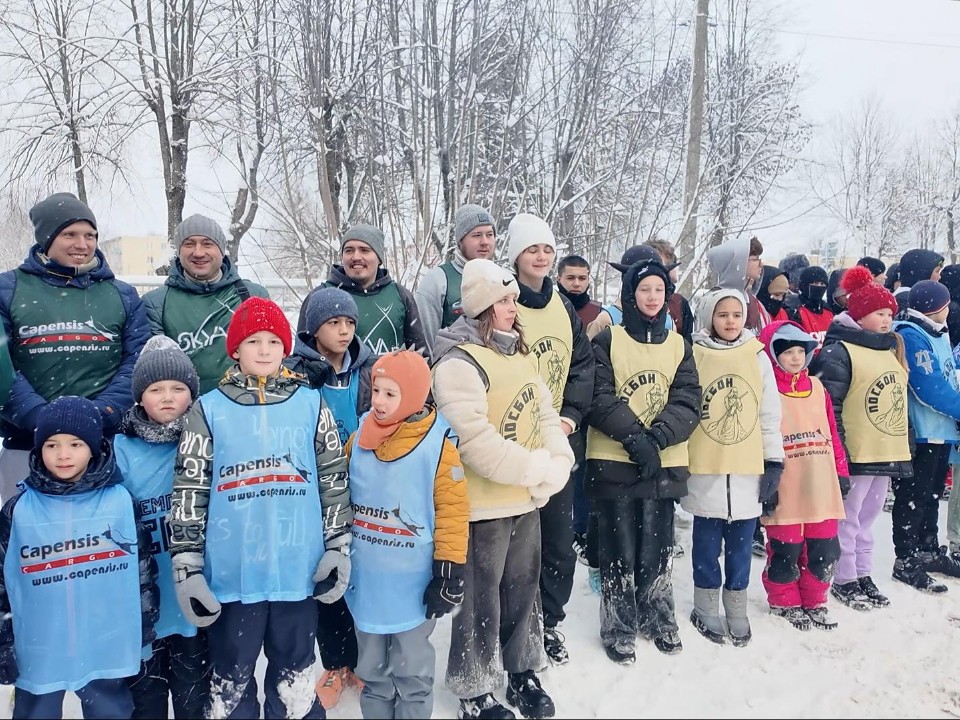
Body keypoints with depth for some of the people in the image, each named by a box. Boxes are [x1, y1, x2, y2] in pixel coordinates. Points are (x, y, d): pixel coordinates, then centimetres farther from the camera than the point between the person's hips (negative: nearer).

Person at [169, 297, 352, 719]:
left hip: (298, 571, 1)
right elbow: (188, 492, 2)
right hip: (231, 574, 0)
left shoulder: (311, 404, 3)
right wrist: (186, 565, -2)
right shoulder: (209, 410, 1)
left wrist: (339, 546, 4)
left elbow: (335, 480, 7)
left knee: (295, 677, 16)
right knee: (230, 680, 14)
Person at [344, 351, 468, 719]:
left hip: (413, 583, -4)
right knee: (371, 669, 21)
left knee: (411, 670, 14)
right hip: (367, 579, 4)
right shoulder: (359, 440, 0)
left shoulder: (437, 445, -15)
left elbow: (453, 512, -13)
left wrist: (450, 574, -13)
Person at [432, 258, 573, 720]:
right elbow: (476, 442, -26)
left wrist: (557, 465, -9)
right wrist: (538, 469, -19)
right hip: (484, 503, -7)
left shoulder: (522, 355, 10)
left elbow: (547, 414, 9)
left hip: (527, 499, 8)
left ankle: (523, 673, 40)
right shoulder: (459, 363, -17)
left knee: (523, 587, 20)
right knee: (482, 596, 8)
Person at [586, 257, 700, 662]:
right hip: (614, 461, -3)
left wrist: (656, 437, -16)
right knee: (619, 551, 4)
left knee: (657, 548, 12)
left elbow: (688, 403, 0)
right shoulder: (608, 340, -1)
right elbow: (599, 399, -10)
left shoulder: (679, 345, 9)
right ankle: (618, 629, 19)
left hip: (664, 463, 3)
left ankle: (659, 620, 31)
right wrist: (635, 436, -20)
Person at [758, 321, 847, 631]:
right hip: (785, 492, -6)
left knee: (825, 549, 13)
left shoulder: (817, 388, 12)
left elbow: (831, 434, 16)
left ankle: (814, 602, 31)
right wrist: (765, 481, -14)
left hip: (822, 488, 6)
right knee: (786, 551, 5)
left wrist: (841, 472, 14)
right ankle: (785, 603, 26)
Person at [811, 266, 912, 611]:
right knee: (849, 520, 4)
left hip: (887, 453, 8)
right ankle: (845, 581, 16)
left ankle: (863, 575, 29)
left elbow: (898, 396, 22)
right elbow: (829, 405, -16)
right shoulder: (839, 351, -12)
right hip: (856, 454, -8)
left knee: (867, 519, 18)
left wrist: (905, 445, 20)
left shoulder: (891, 349, 13)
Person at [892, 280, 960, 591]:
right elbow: (930, 389, -22)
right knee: (913, 498, 0)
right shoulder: (911, 336, -18)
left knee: (932, 495, 19)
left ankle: (930, 551, 33)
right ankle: (906, 562, 10)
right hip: (920, 434, -9)